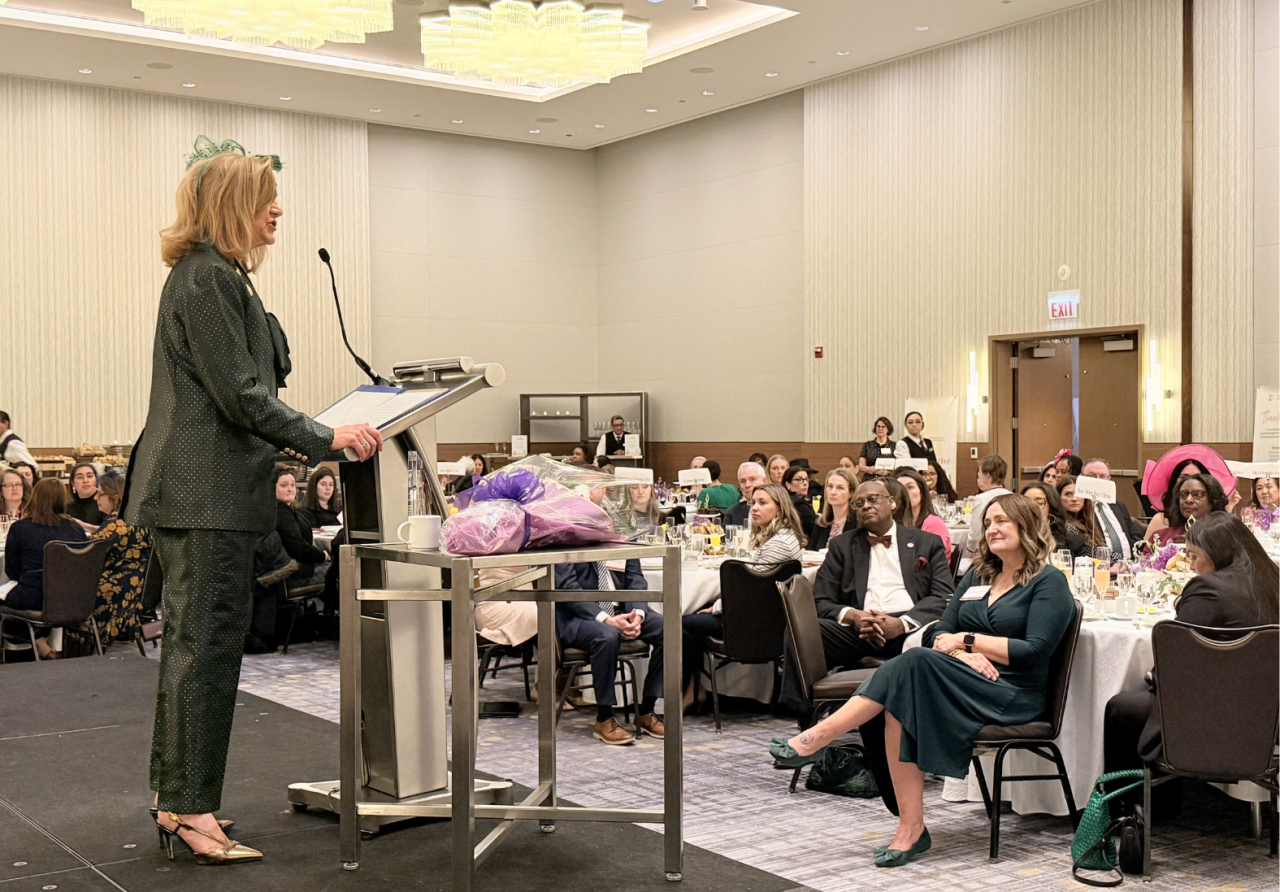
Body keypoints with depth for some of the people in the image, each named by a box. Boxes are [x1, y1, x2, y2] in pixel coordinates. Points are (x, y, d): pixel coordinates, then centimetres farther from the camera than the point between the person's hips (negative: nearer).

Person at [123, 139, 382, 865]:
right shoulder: (208, 279, -13)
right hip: (208, 495, -11)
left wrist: (302, 442, 20)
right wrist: (326, 439, -14)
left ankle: (178, 802, 23)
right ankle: (194, 811, 0)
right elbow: (241, 395, -18)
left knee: (195, 644, 14)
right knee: (207, 647, -6)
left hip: (204, 493, 11)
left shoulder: (214, 276, 19)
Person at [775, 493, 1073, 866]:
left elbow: (1035, 651, -11)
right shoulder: (978, 576, 22)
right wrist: (962, 654, -9)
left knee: (915, 664, -31)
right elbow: (939, 633, 14)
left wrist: (967, 640, -9)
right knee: (898, 706, -26)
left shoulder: (1049, 582, 1)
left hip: (1014, 695, -6)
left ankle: (821, 736, -28)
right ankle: (910, 827, -27)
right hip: (967, 683, 6)